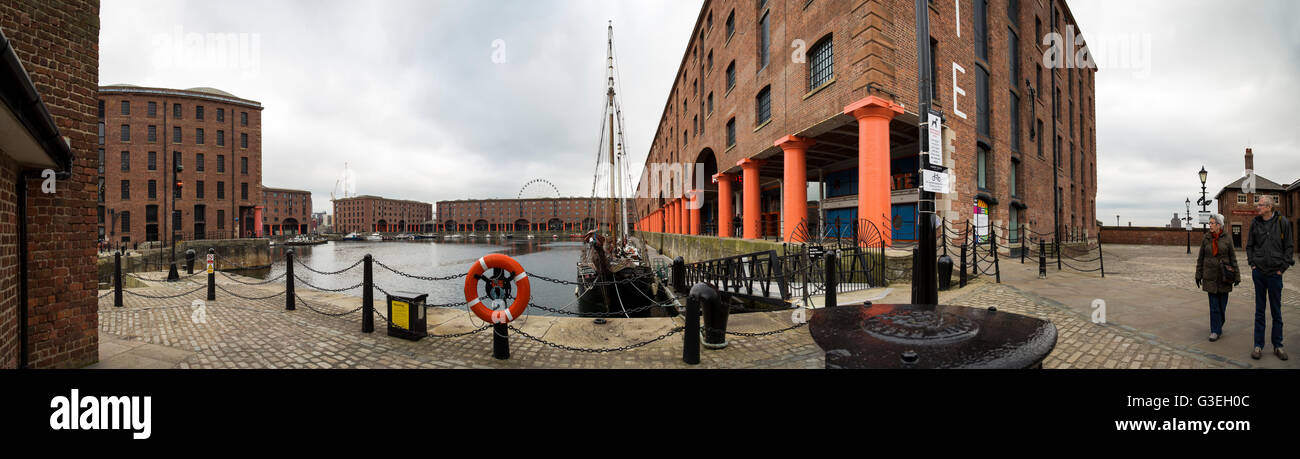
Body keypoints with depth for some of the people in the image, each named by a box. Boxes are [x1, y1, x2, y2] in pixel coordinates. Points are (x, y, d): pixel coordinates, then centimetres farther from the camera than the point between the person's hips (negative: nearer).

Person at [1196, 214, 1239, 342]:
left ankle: (1219, 325, 26)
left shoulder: (1226, 240, -1)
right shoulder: (1206, 239, 3)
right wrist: (1198, 275, 7)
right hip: (1210, 277, 0)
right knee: (1214, 305, 0)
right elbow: (1200, 258, 8)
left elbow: (1233, 258, 3)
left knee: (1222, 303, 6)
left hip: (1223, 276, 0)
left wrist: (1237, 276, 1)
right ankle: (1215, 331, 4)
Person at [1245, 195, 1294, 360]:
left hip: (1275, 272, -2)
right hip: (1259, 272, 2)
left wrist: (1282, 268, -5)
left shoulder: (1282, 222, -3)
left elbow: (1289, 246, 1)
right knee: (1259, 310, 6)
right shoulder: (1255, 223, 3)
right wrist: (1252, 264, 2)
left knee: (1276, 311, 6)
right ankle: (1258, 345, 11)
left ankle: (1277, 345, 17)